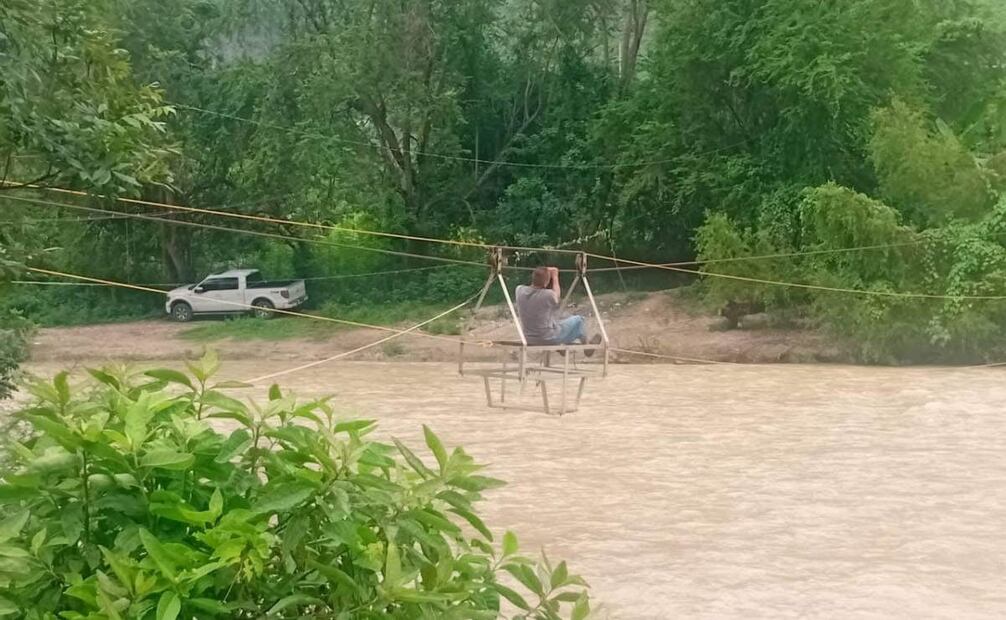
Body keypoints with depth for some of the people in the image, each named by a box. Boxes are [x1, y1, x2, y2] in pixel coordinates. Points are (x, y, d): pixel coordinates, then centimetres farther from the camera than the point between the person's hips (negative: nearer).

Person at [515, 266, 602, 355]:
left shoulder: (520, 290, -15)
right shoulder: (548, 295, -29)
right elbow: (557, 295, -4)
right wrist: (555, 277, 6)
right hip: (549, 340, -6)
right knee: (578, 320, 16)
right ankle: (587, 345, 40)